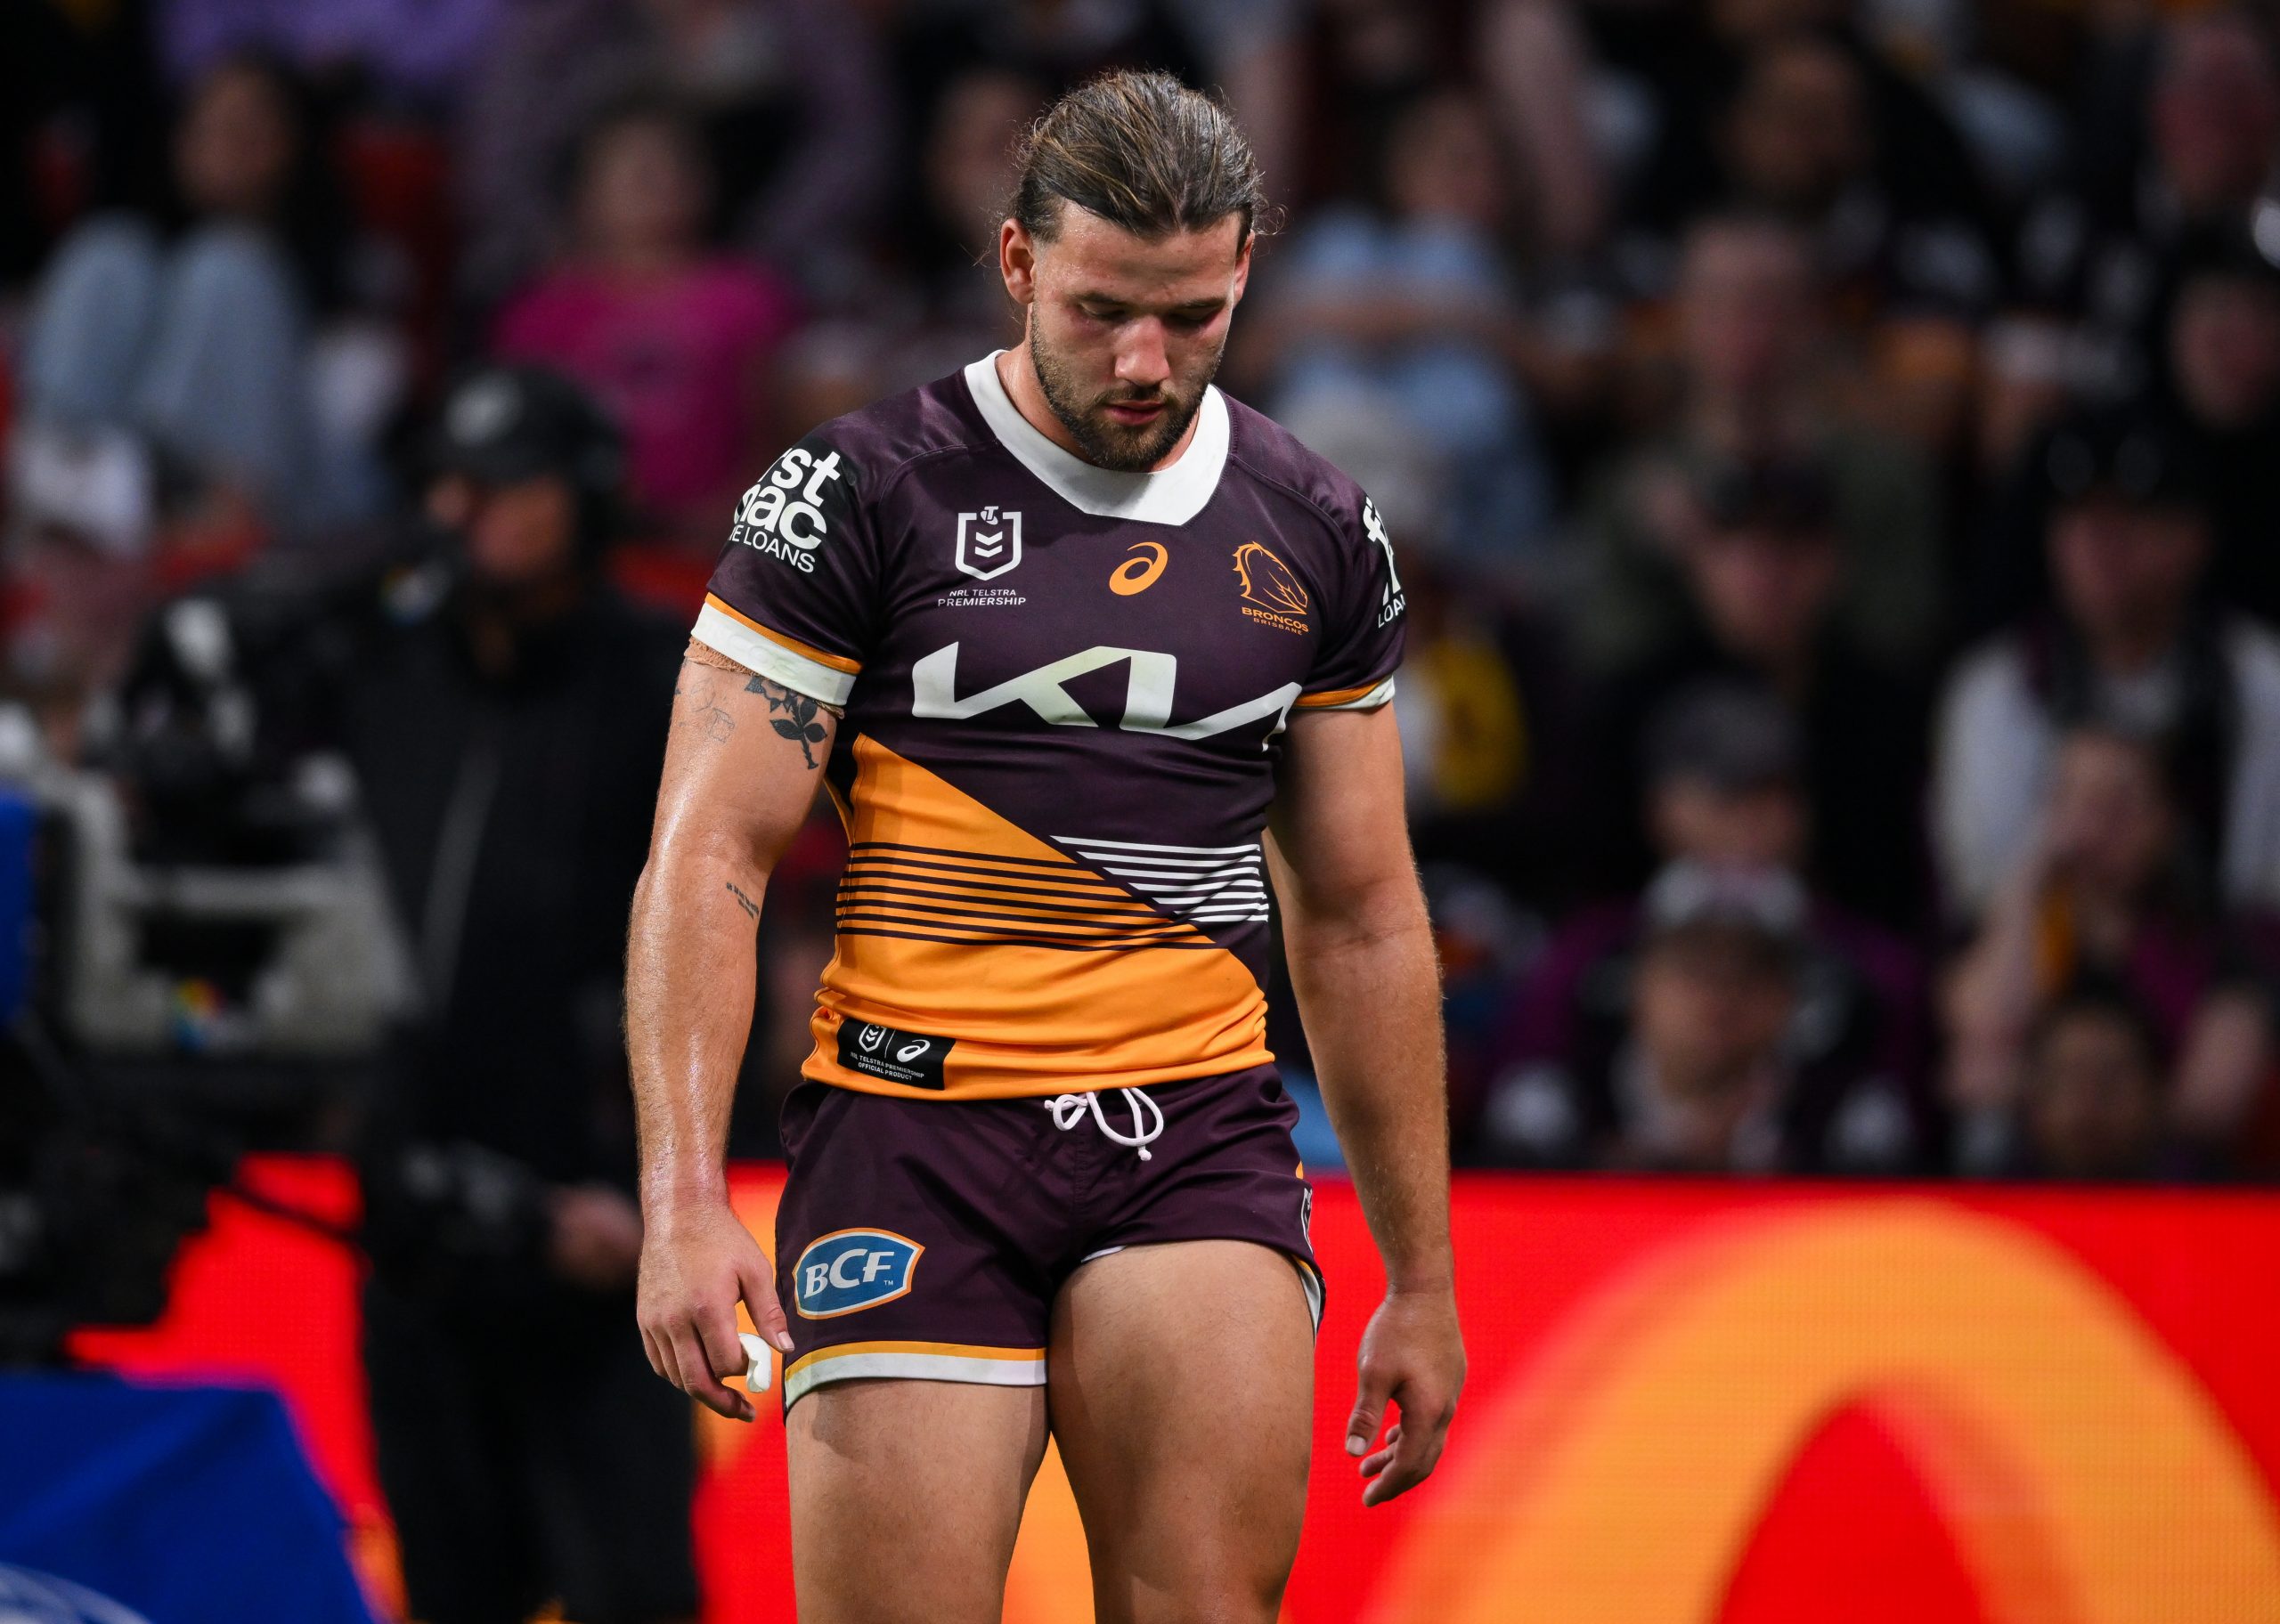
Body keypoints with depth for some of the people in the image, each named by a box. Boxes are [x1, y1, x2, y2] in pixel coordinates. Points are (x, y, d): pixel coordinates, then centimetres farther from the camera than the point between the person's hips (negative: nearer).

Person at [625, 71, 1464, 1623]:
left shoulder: (1318, 535, 11)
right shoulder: (854, 495, -2)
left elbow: (1360, 916, 19)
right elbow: (707, 860, -4)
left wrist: (1422, 1276, 19)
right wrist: (683, 1199, -16)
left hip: (1197, 1136, 3)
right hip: (917, 1129, -3)